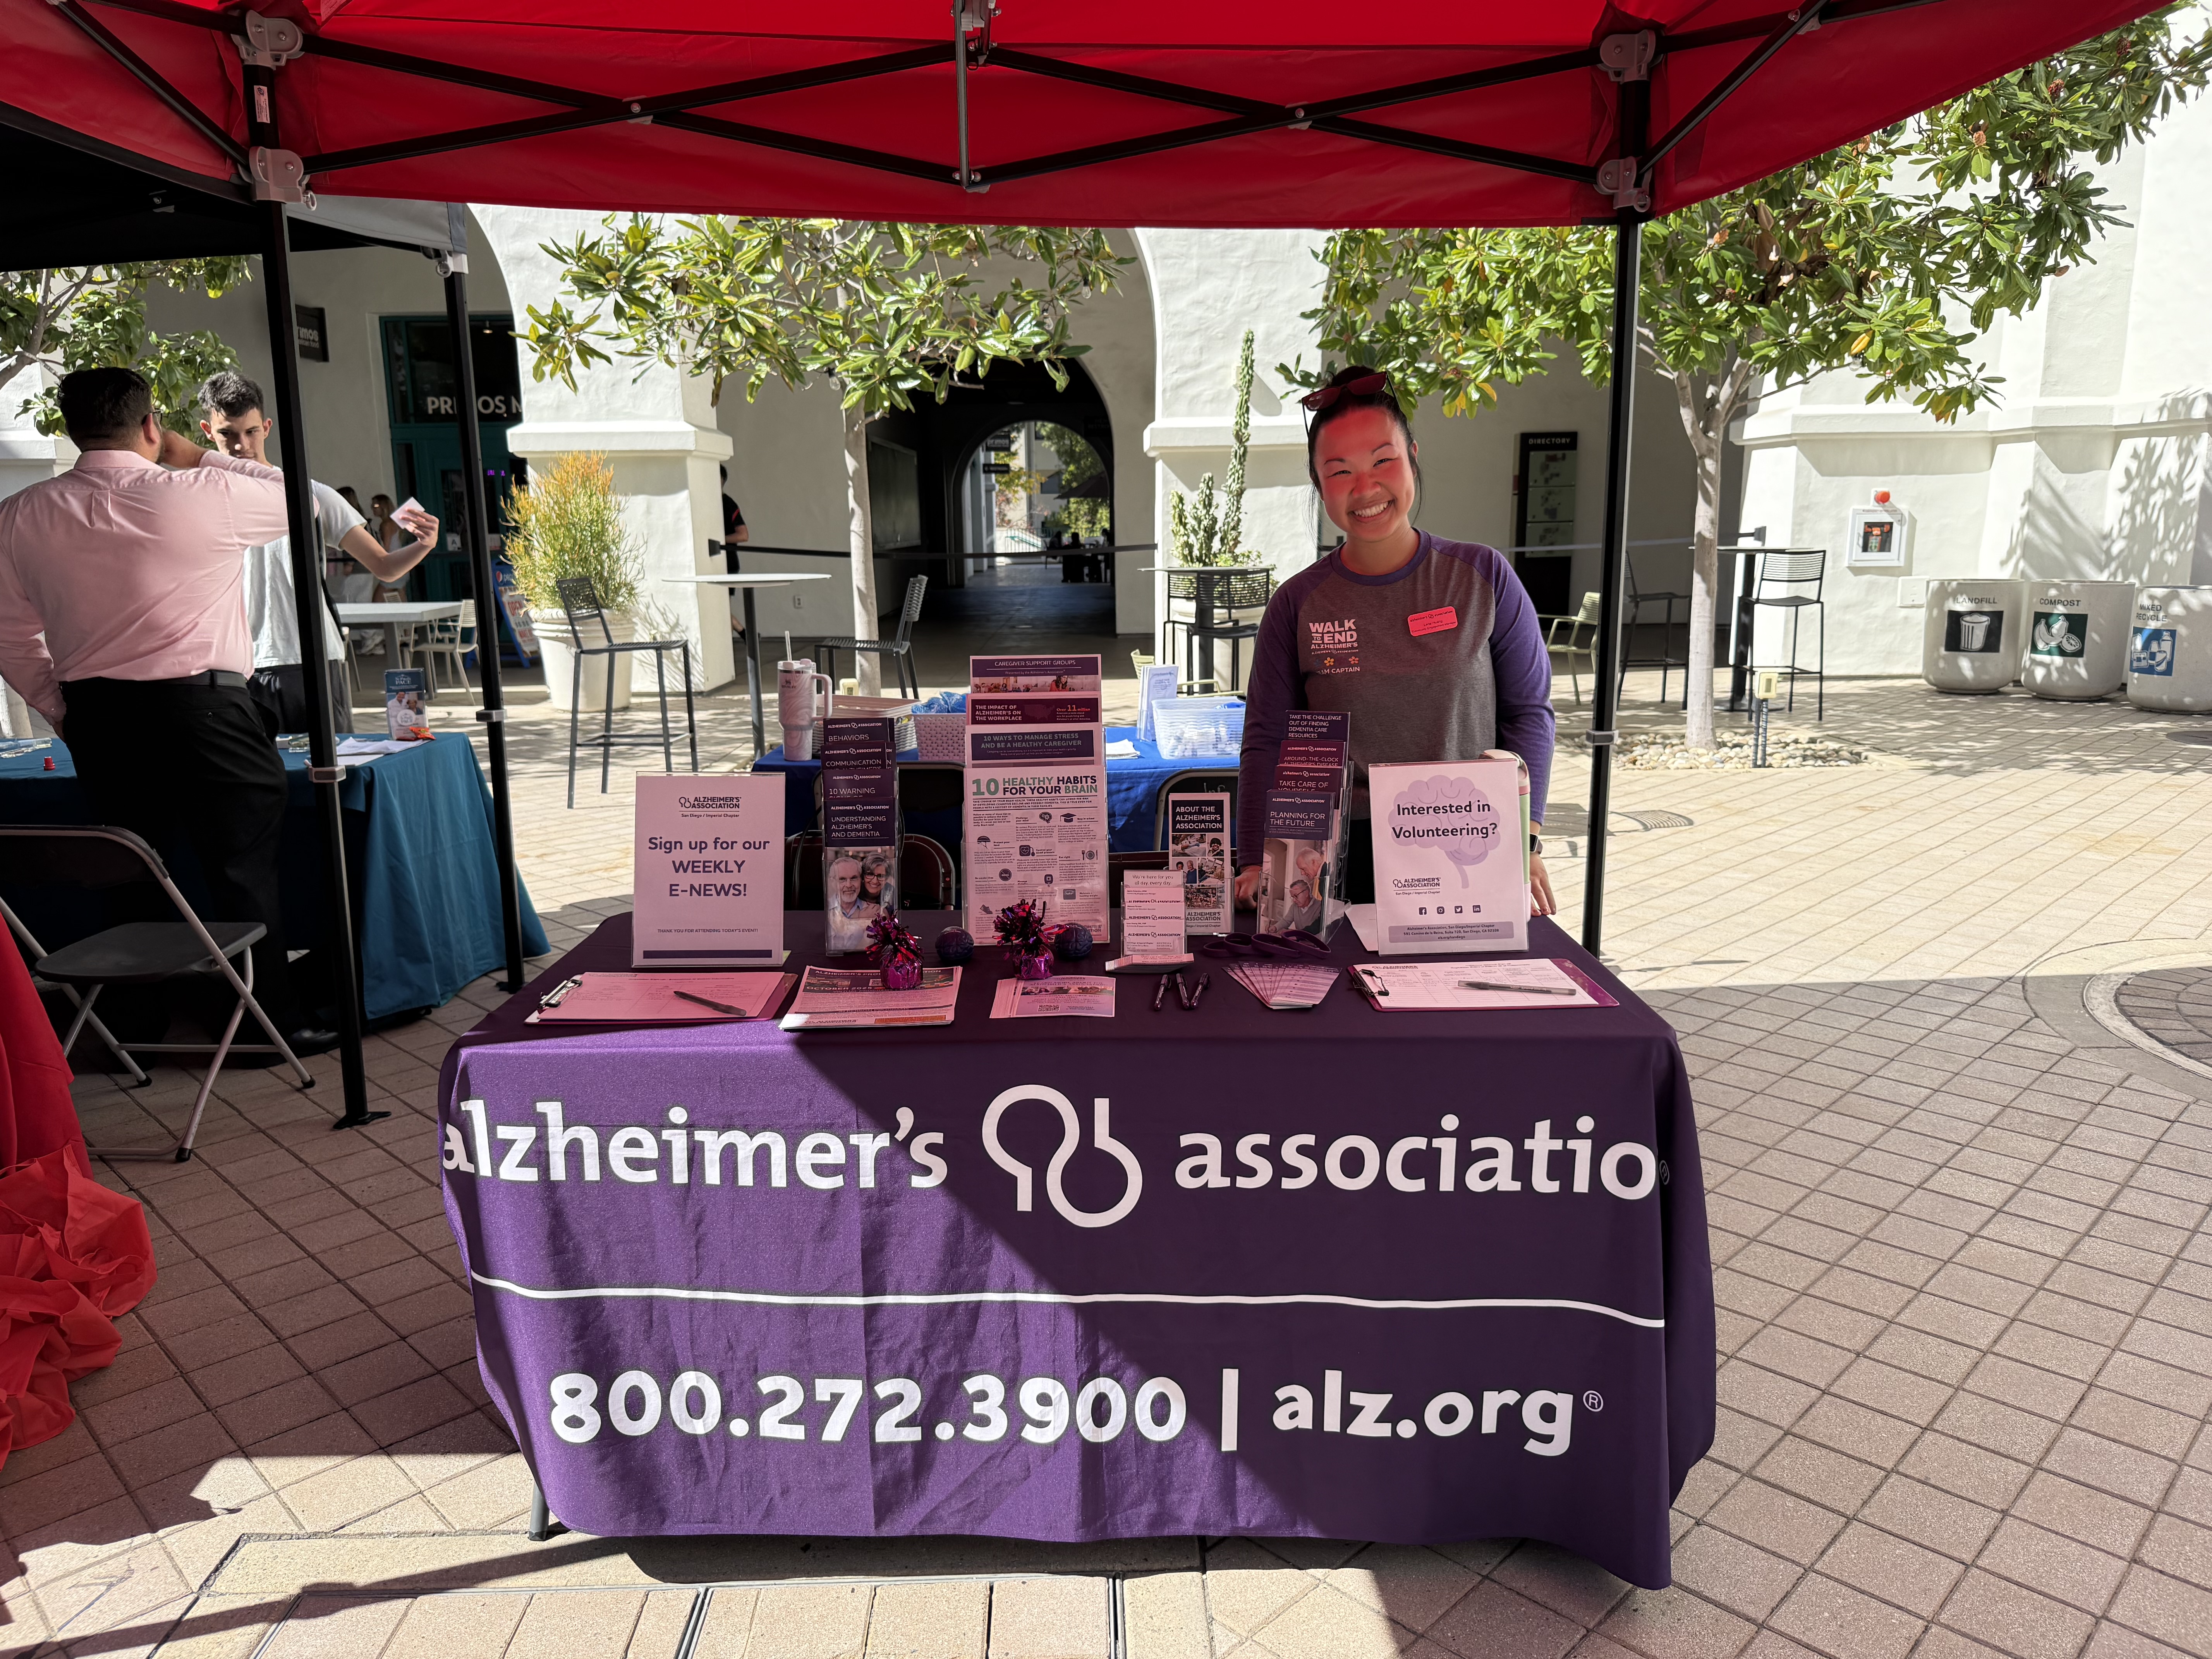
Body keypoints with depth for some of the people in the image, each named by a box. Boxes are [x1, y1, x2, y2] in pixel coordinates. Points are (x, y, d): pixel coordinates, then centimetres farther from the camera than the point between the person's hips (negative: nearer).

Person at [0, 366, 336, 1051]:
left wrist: (64, 712, 20)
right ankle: (271, 1018, 7)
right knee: (243, 866, 2)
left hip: (95, 713, 5)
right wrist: (200, 456, 13)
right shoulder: (202, 495, -10)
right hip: (202, 706, -5)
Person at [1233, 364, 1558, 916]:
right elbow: (1265, 742, 3)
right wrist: (1254, 865, -6)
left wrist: (1524, 842, -3)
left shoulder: (1483, 576, 2)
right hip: (1343, 861, 0)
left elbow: (1528, 711, 6)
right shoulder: (1297, 605, 1)